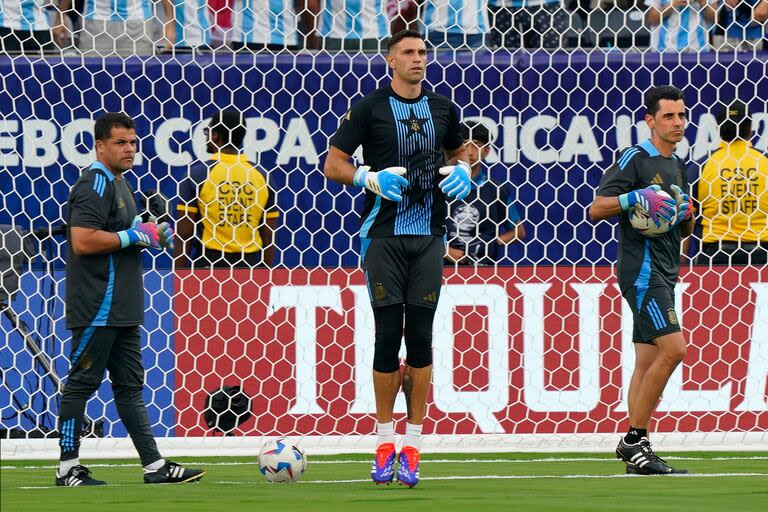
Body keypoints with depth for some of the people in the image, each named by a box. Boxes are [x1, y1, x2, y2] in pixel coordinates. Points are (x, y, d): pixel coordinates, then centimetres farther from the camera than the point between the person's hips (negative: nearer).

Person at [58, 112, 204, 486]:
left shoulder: (120, 183, 18)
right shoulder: (94, 184, -14)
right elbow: (83, 241, -25)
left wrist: (152, 236, 10)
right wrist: (133, 236, -17)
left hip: (122, 309, 10)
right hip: (97, 307, -10)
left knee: (130, 386, 9)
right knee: (82, 382, -4)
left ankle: (154, 465, 10)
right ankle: (68, 468, 0)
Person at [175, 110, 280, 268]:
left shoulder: (198, 173, -4)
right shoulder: (261, 176, 5)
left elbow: (184, 236, -5)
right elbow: (269, 238, 7)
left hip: (209, 262, -3)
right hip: (250, 266, 3)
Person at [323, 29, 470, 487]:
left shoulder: (443, 109, 10)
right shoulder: (369, 108, 0)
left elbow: (459, 151, 27)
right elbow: (333, 164, 1)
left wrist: (461, 171, 4)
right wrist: (372, 178, -16)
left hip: (429, 235, 2)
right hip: (384, 234, -2)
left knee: (421, 336, -1)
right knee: (388, 334, -3)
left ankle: (413, 443, 3)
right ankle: (386, 439, 8)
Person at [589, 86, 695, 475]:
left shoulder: (677, 166, 18)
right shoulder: (635, 159, -7)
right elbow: (596, 209, -11)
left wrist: (687, 216, 4)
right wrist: (634, 198, -25)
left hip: (664, 274, 9)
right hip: (641, 269, -9)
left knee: (648, 362, 7)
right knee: (673, 349, -18)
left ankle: (635, 449, 8)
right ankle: (635, 439, -13)